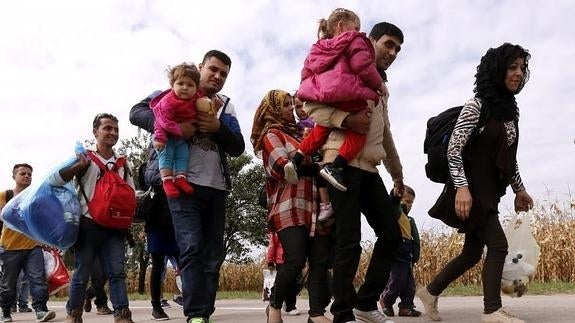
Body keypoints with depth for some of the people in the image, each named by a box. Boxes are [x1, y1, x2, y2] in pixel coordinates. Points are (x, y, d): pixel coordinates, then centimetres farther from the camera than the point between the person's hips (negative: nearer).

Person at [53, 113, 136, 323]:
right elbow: (56, 180, -8)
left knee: (117, 272, -2)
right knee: (81, 274, 5)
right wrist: (79, 166, -19)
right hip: (88, 225, -3)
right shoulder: (84, 157, 0)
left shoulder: (122, 163, 12)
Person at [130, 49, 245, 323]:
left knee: (213, 255, 4)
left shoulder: (225, 107, 17)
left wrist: (217, 128, -12)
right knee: (191, 249, -15)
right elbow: (136, 113, -5)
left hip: (216, 189, 5)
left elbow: (238, 148, 8)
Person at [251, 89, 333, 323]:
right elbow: (283, 166, -10)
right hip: (290, 206, -7)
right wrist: (320, 168, -11)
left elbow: (311, 159, 27)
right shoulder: (271, 135, 5)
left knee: (320, 260, -3)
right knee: (296, 260, -14)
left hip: (314, 205, 7)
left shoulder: (296, 133, 27)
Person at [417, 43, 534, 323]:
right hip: (471, 191, -8)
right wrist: (462, 187, -25)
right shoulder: (477, 105, -10)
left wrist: (519, 189, 18)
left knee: (473, 253, 11)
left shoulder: (510, 110, 13)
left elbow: (510, 157, 20)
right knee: (498, 245, -10)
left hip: (488, 193, 8)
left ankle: (430, 291, 25)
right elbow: (453, 149, -16)